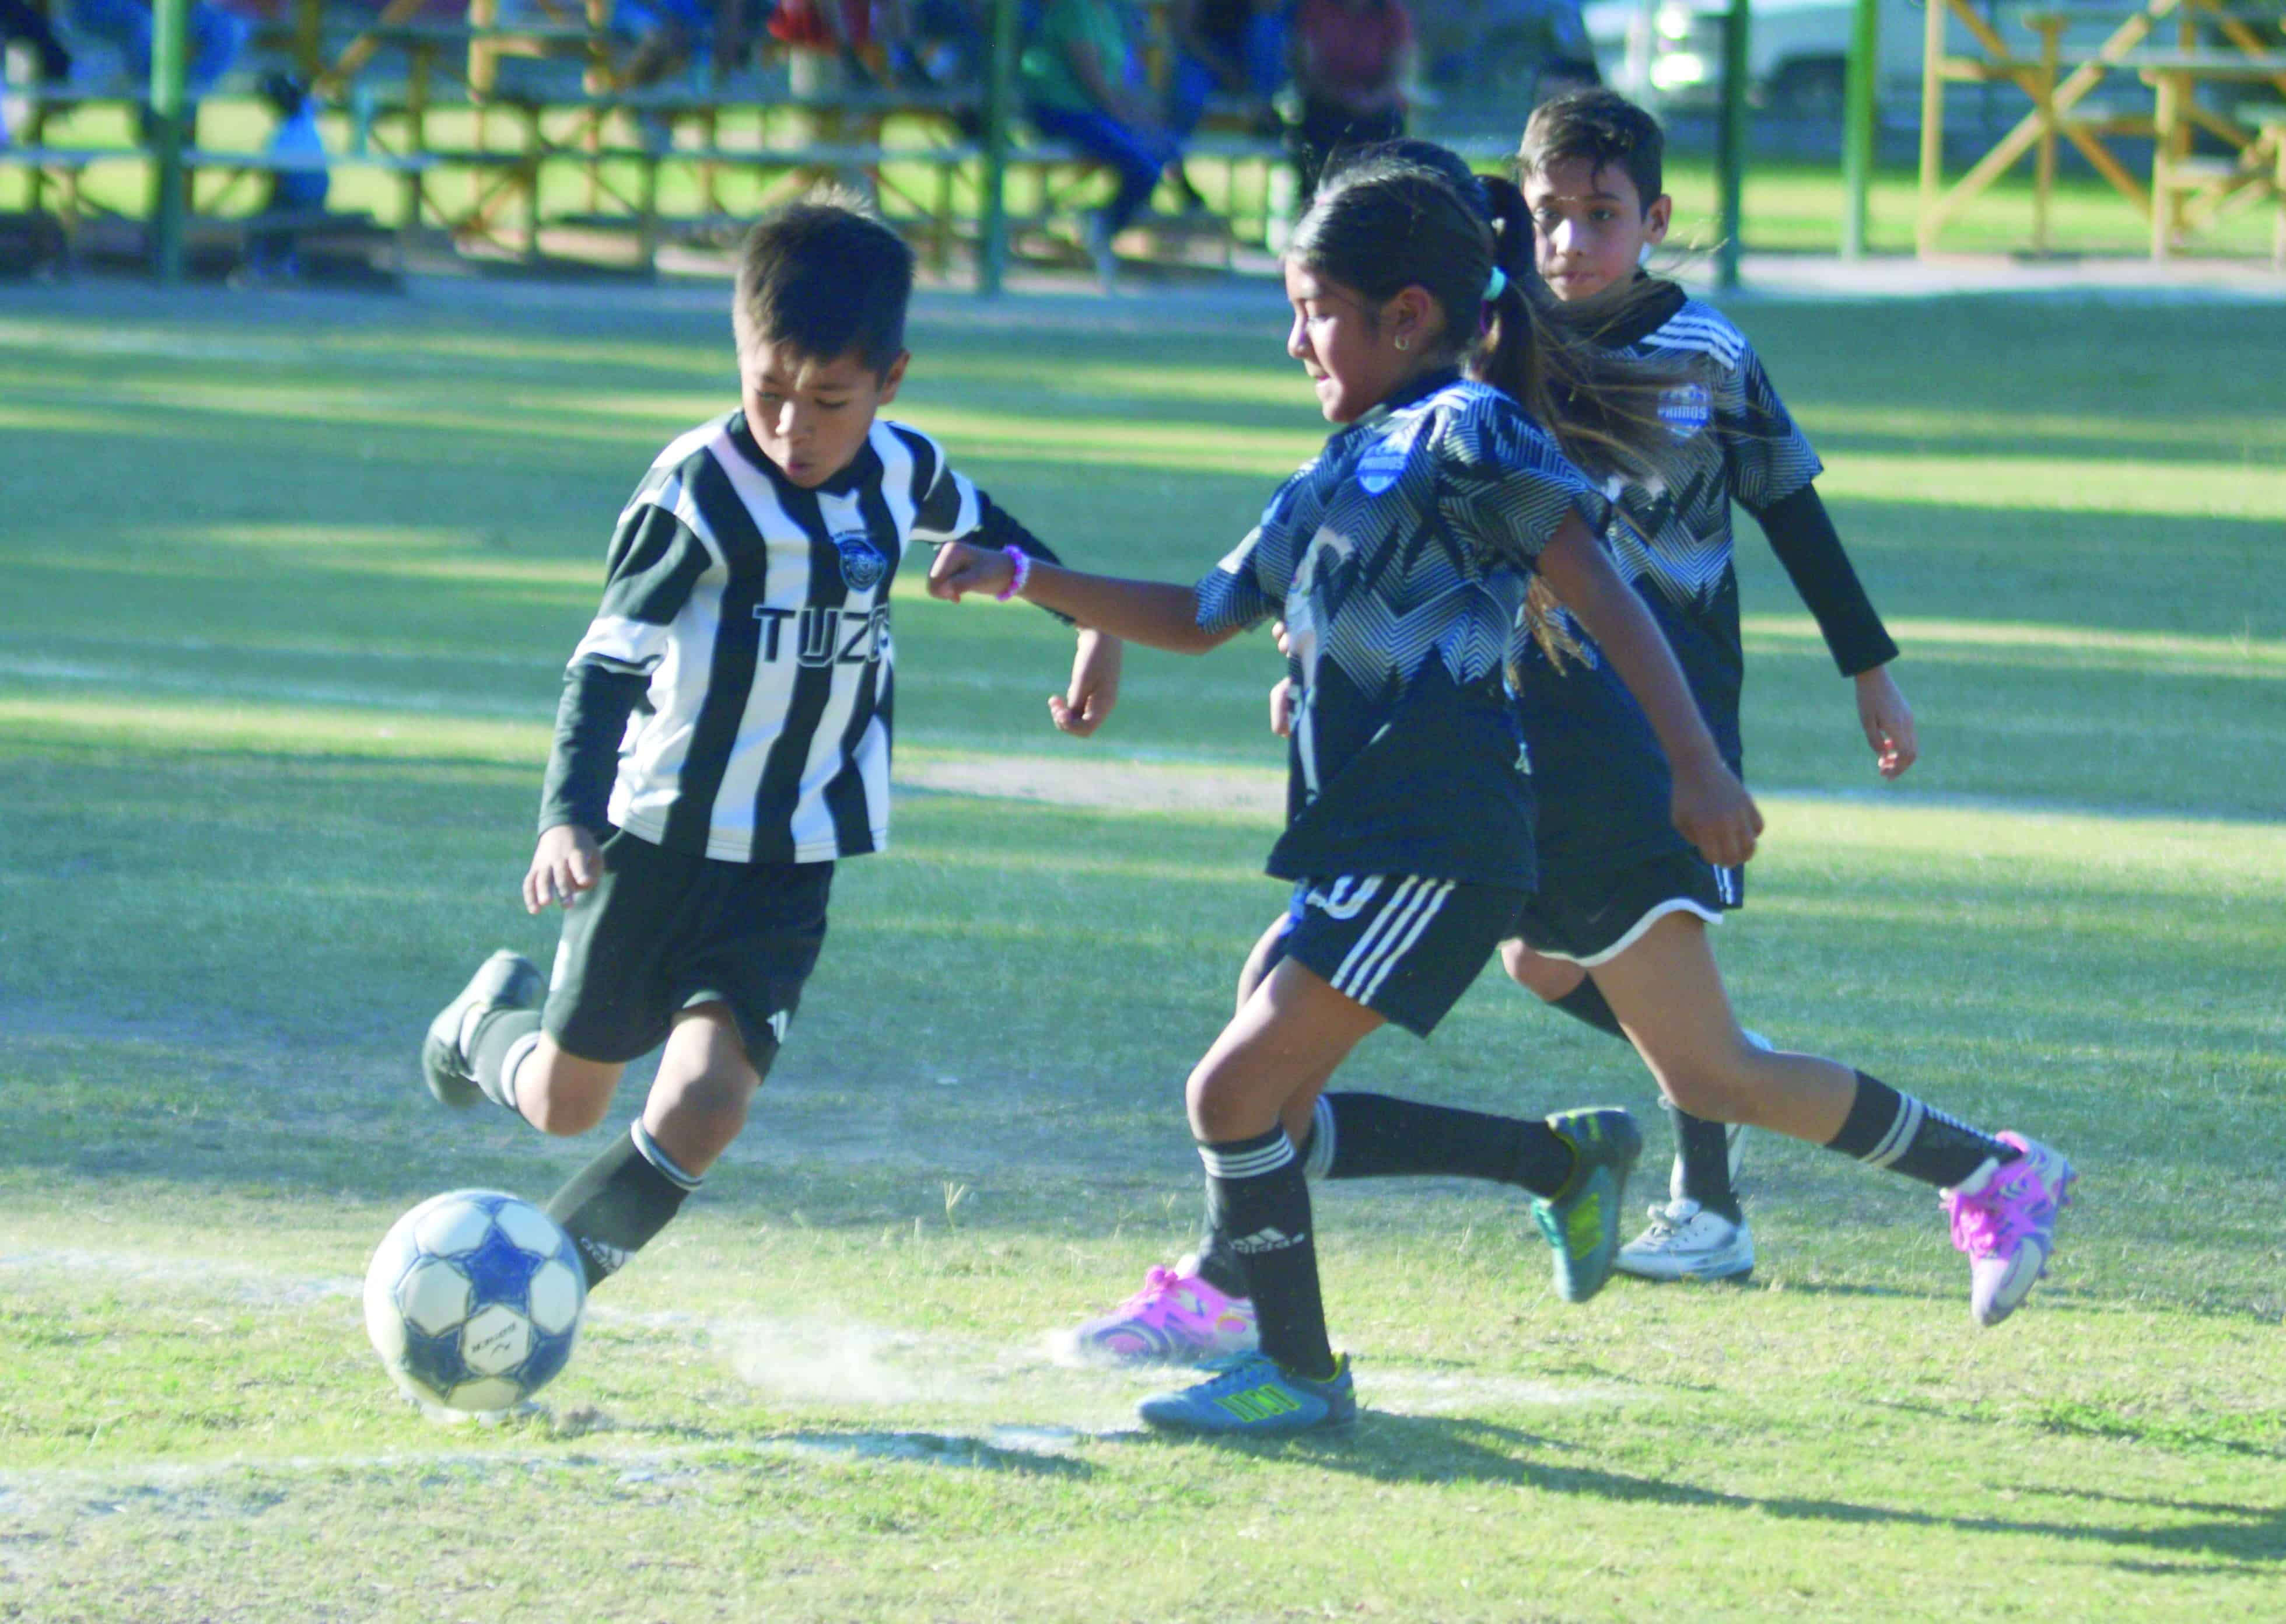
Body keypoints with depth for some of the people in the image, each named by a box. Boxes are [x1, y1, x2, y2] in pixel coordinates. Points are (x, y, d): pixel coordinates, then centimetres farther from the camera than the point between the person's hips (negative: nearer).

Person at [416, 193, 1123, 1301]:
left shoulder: (902, 474, -2)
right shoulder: (700, 490, -18)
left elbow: (988, 534, 23)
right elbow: (611, 662, -22)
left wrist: (1094, 624, 27)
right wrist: (569, 816, -35)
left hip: (790, 865, 3)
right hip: (659, 838, -3)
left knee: (706, 1101, -16)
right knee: (566, 1105, 12)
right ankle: (493, 1022, 48)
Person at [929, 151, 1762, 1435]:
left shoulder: (1469, 436, -8)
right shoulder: (1338, 477, 19)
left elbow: (1601, 594, -14)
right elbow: (1202, 618, 28)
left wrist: (1699, 766, -20)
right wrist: (1024, 582, 20)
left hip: (1437, 848, -9)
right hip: (1357, 847, 9)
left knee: (1239, 1093, -12)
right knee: (1276, 1115, 10)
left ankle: (1300, 1372, 1)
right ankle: (1570, 1157, 21)